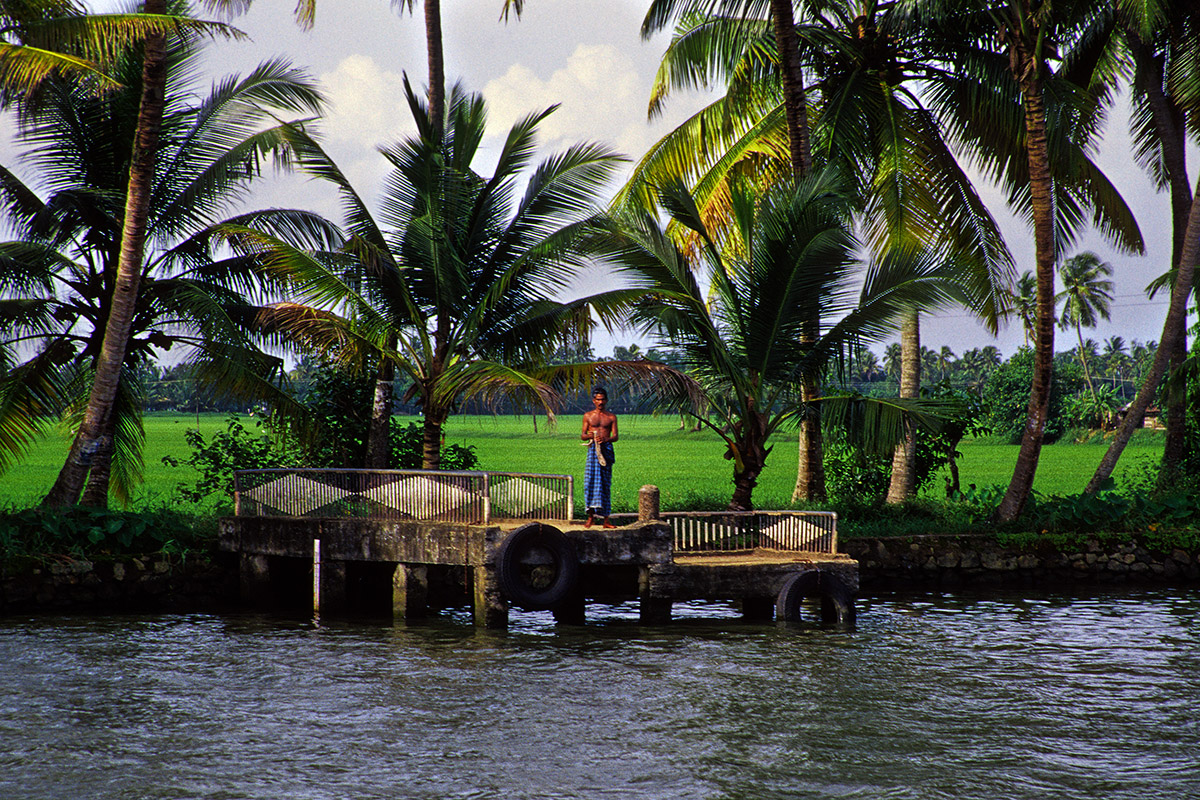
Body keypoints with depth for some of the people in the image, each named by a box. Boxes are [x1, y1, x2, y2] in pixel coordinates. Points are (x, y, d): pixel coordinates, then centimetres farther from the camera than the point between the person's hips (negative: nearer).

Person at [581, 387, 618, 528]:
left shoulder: (611, 417, 10)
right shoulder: (588, 416, 10)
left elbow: (615, 436, 2)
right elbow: (582, 435, 11)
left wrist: (605, 439, -19)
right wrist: (588, 436, -13)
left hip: (606, 449, 0)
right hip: (593, 448, 0)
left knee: (605, 484, 1)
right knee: (591, 480, -12)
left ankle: (606, 519, 3)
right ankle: (591, 516, -10)